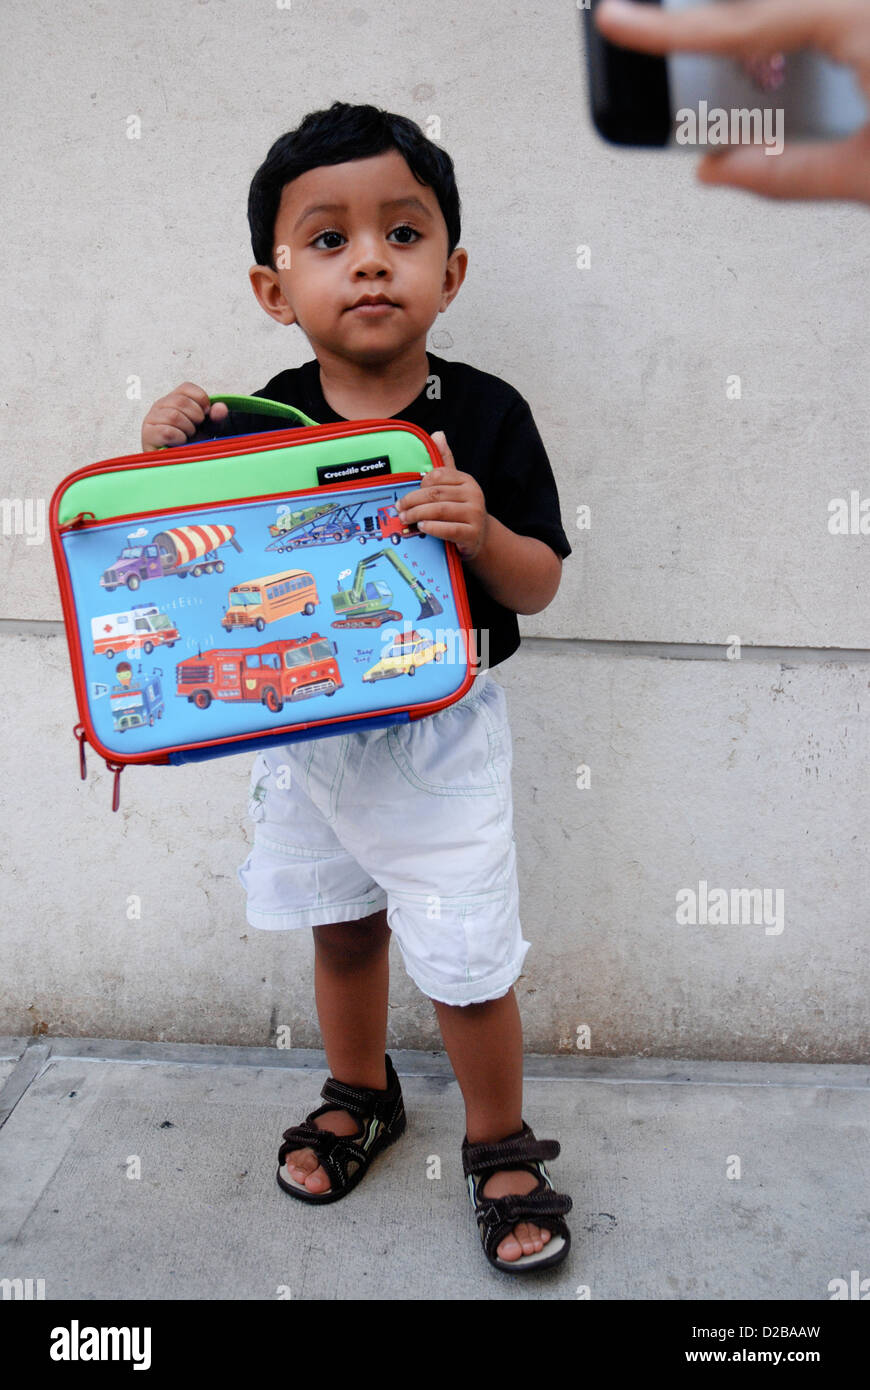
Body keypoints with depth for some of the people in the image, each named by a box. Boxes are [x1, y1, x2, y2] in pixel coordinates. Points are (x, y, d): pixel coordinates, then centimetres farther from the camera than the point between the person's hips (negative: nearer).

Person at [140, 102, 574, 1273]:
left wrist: (481, 532, -28)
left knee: (467, 963, 4)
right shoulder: (254, 426, -7)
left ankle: (499, 1144, 32)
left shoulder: (484, 417, -12)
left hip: (442, 736, -3)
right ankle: (360, 1096, 48)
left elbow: (539, 583, -8)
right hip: (306, 729, 3)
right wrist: (171, 461, -16)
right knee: (343, 928, 21)